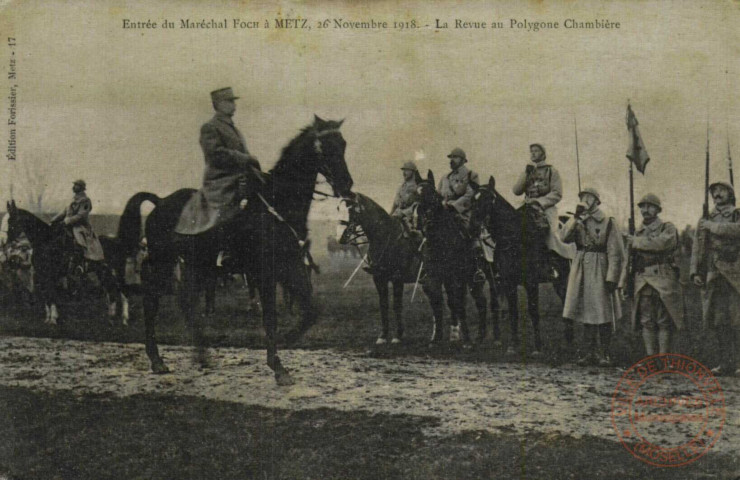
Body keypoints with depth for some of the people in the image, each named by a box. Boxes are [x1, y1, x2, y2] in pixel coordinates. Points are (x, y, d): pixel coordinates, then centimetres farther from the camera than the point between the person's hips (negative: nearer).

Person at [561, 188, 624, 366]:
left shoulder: (608, 223, -2)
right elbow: (565, 237, -7)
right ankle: (590, 352, 14)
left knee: (603, 314, -1)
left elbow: (615, 254, -6)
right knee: (586, 312, 7)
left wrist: (611, 278, -13)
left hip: (600, 270, -4)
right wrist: (576, 216, -14)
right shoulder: (578, 222, 13)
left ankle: (604, 353, 6)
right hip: (580, 270, 4)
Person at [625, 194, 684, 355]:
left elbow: (661, 243, -20)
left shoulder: (668, 228, 2)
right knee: (647, 323, 3)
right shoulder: (638, 232, 17)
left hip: (663, 281, -4)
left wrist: (636, 242, -10)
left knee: (664, 323, -2)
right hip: (642, 282, 4)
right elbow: (629, 260, 18)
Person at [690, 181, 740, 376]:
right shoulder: (706, 220, 19)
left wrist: (712, 226, -10)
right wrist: (695, 272, 6)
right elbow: (697, 249, 17)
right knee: (719, 320, 1)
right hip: (714, 276, 4)